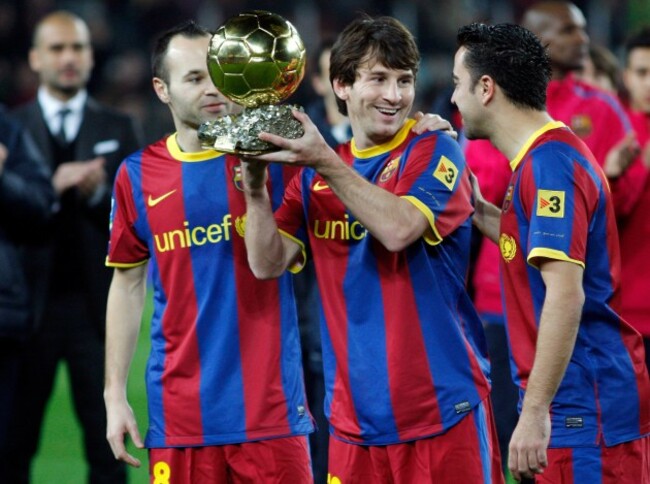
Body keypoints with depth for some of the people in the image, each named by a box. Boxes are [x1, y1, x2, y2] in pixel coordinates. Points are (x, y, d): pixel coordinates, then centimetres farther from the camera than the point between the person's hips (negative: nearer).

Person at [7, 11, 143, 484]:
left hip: (96, 306, 1)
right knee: (15, 442, 2)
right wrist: (51, 187, -19)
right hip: (31, 303, -1)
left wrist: (100, 193, -15)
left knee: (107, 441, 0)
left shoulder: (120, 128, 10)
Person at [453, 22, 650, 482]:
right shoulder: (545, 155, 13)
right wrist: (478, 210, 17)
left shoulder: (549, 163, -16)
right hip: (583, 404, 10)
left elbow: (566, 295, -23)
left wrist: (535, 411, -25)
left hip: (587, 409, -10)